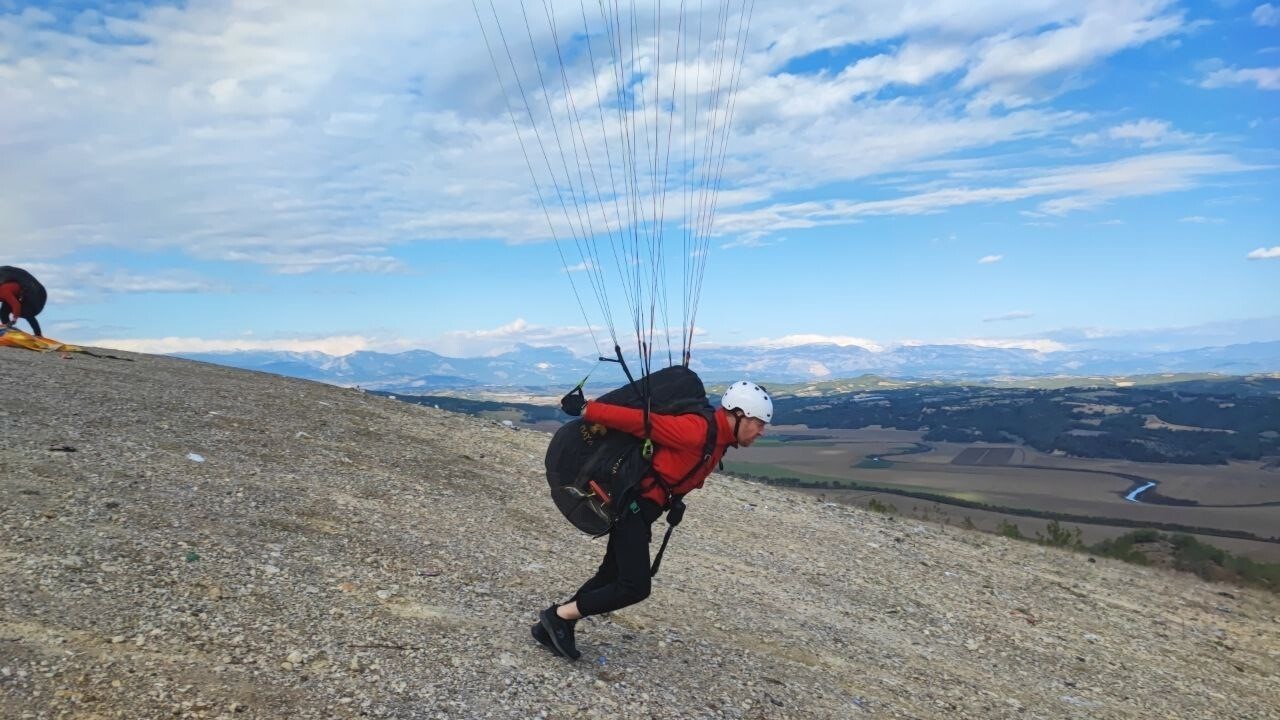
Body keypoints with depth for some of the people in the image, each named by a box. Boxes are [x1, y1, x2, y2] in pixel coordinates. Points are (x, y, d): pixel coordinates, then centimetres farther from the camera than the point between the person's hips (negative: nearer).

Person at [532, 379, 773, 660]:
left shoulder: (718, 439, 8)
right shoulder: (696, 430, -23)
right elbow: (640, 421, -26)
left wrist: (675, 501, 9)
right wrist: (587, 409, -26)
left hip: (639, 508, 10)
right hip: (632, 507, -10)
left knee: (610, 576, 15)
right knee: (635, 587, -11)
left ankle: (553, 626, 23)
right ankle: (558, 616, 0)